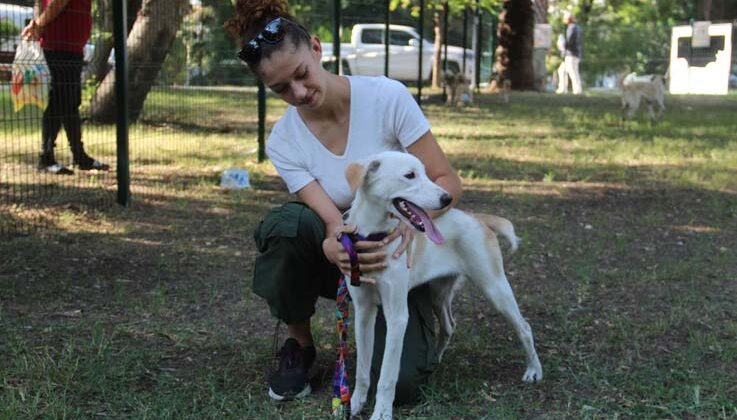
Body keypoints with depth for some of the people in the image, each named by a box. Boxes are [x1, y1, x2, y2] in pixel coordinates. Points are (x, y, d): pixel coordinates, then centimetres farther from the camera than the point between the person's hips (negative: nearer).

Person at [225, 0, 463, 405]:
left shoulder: (387, 97, -19)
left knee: (402, 381, -23)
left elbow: (447, 181, -17)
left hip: (400, 255, -1)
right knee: (285, 223, -33)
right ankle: (298, 346, -8)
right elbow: (333, 222, -20)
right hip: (346, 254, 2)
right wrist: (333, 242, -46)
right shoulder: (283, 142, -12)